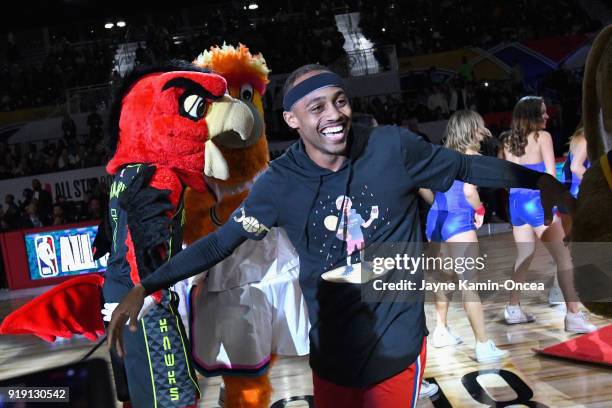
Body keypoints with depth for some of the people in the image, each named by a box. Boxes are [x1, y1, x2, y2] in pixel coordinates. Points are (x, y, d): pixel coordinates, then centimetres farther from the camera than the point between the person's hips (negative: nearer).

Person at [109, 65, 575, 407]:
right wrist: (144, 287, -9)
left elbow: (463, 166, 2)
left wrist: (541, 180, 10)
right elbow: (219, 242, -5)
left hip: (396, 345, -1)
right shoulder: (279, 183, -10)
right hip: (331, 350, 2)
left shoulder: (393, 147, -12)